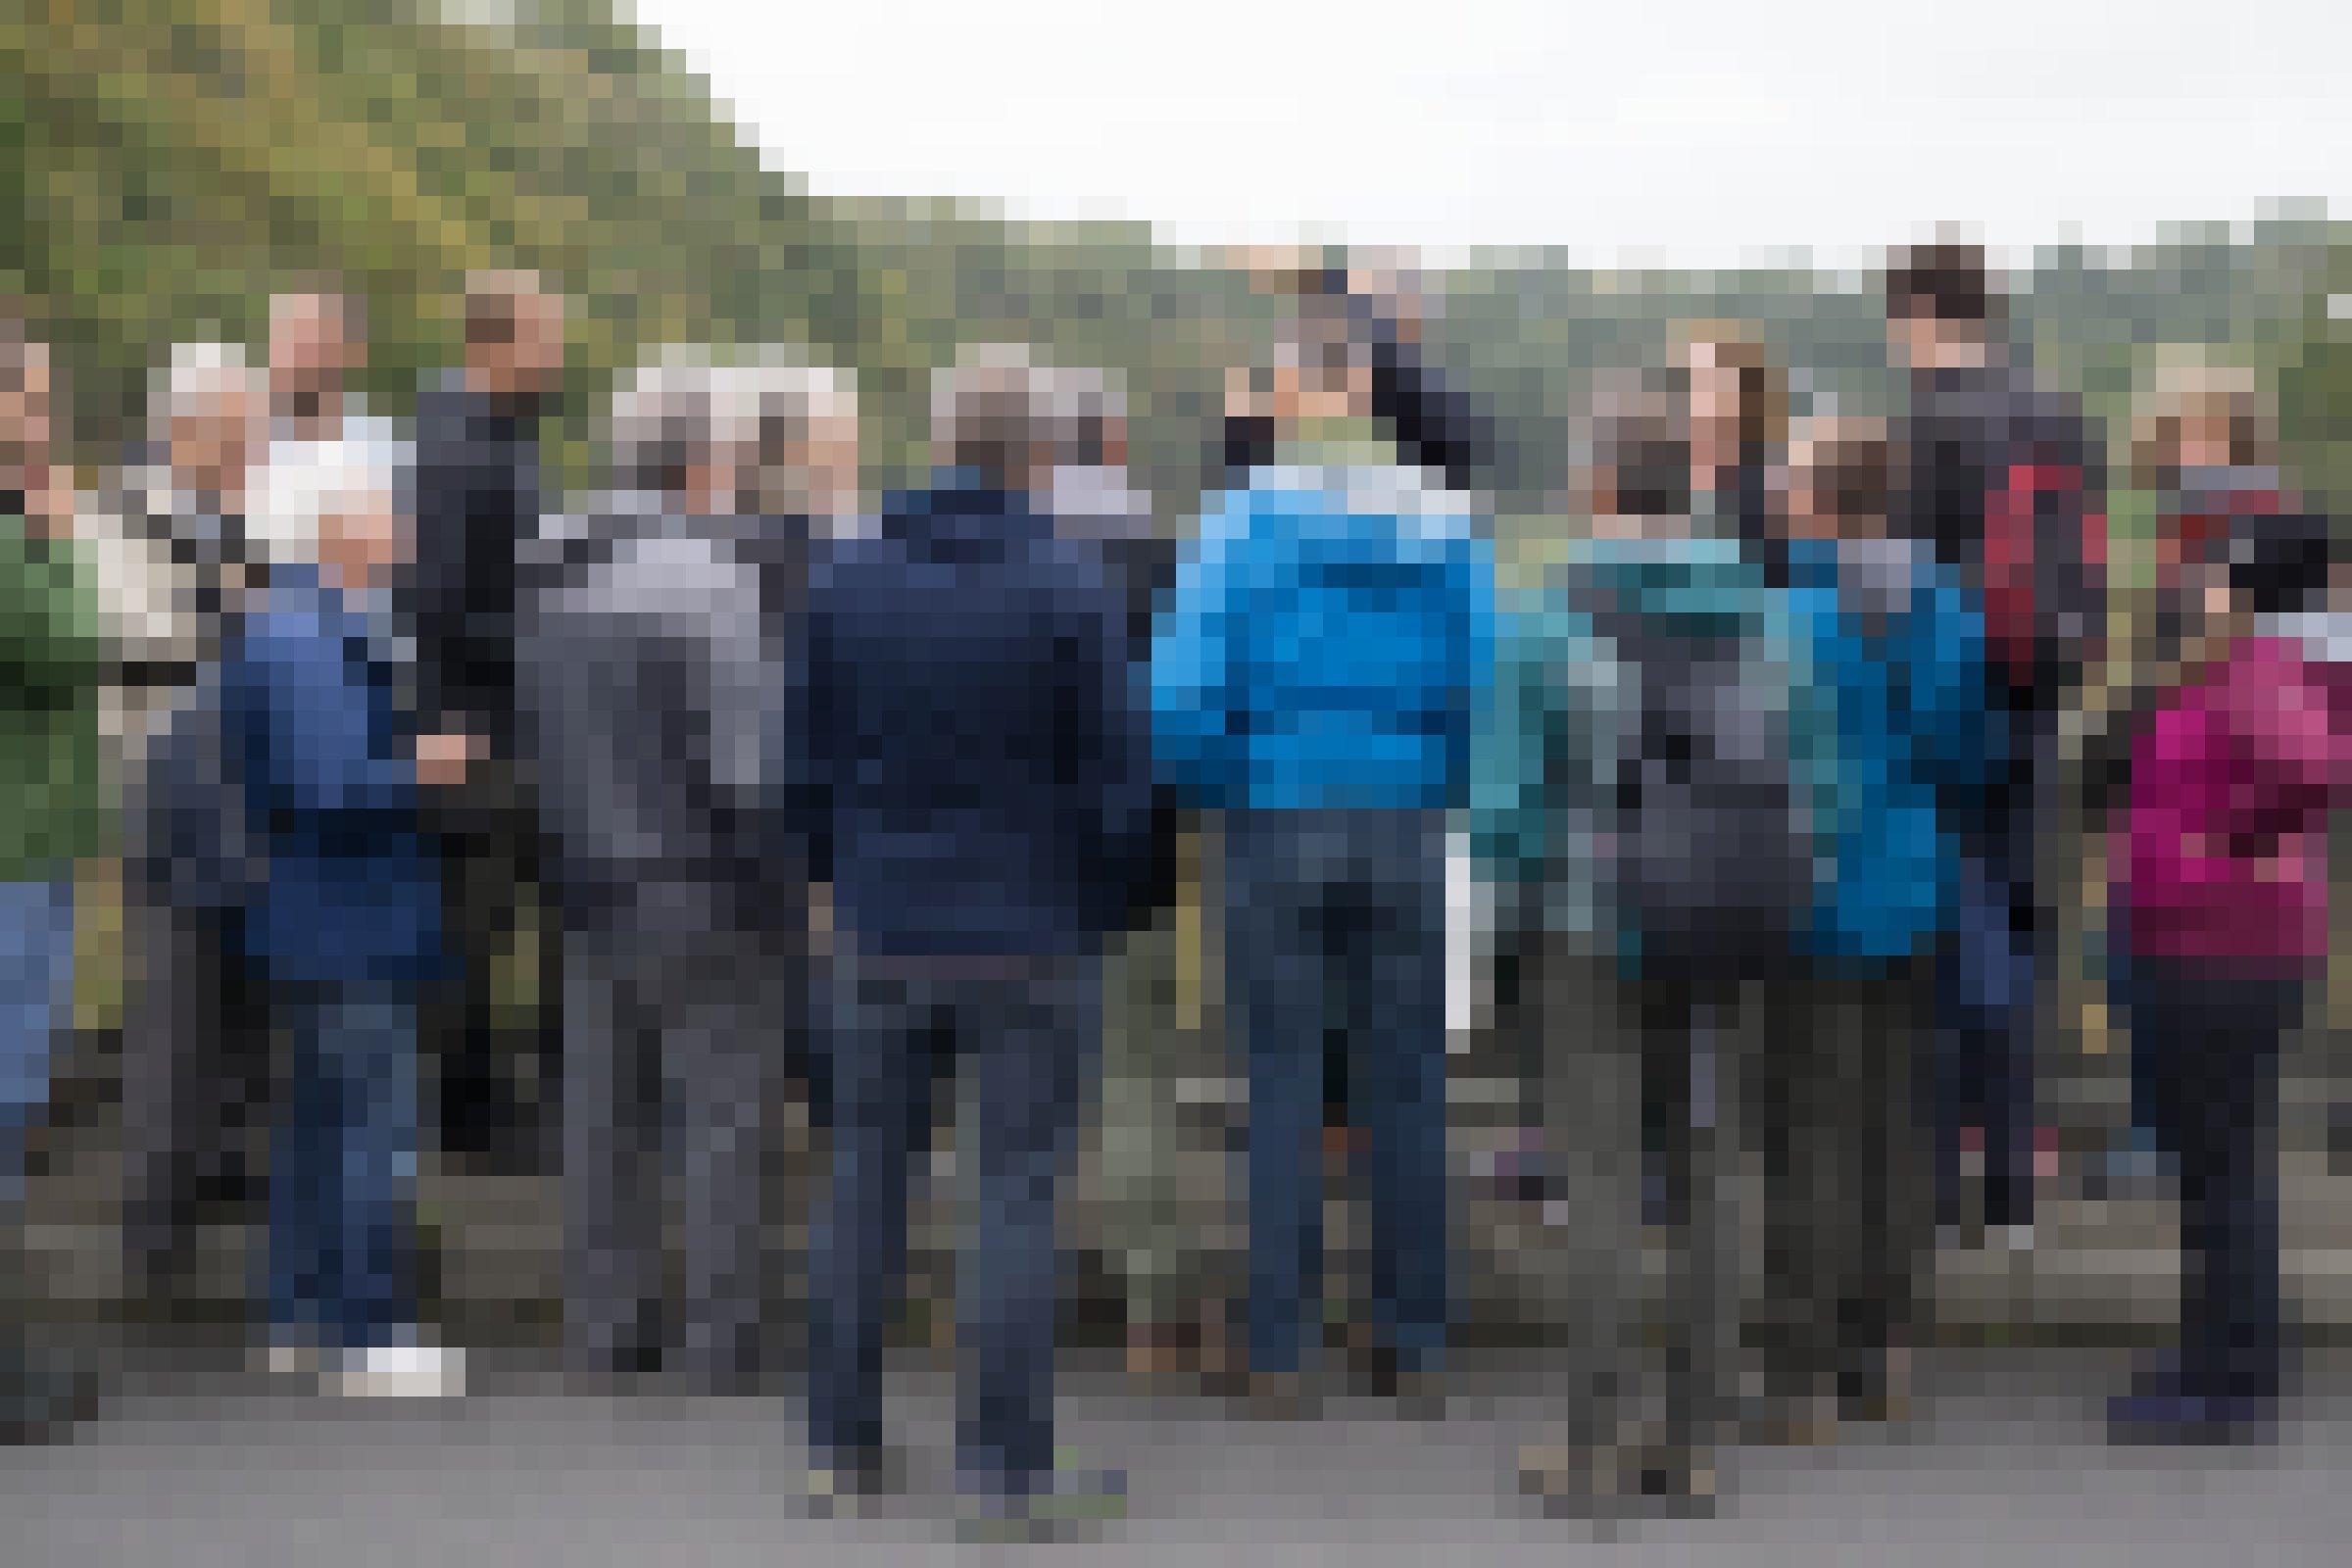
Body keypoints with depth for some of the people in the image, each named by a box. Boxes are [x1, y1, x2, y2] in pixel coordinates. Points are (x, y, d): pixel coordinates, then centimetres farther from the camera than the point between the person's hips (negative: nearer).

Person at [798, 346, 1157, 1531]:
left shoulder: (843, 577, 2)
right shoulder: (1071, 586, -10)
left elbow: (808, 762, 6)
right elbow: (1119, 774, -8)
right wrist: (1115, 902, 5)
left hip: (882, 932, 4)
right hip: (1029, 939, -4)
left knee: (864, 1179, 14)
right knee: (1016, 1190, 2)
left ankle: (841, 1444, 20)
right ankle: (1003, 1466, 5)